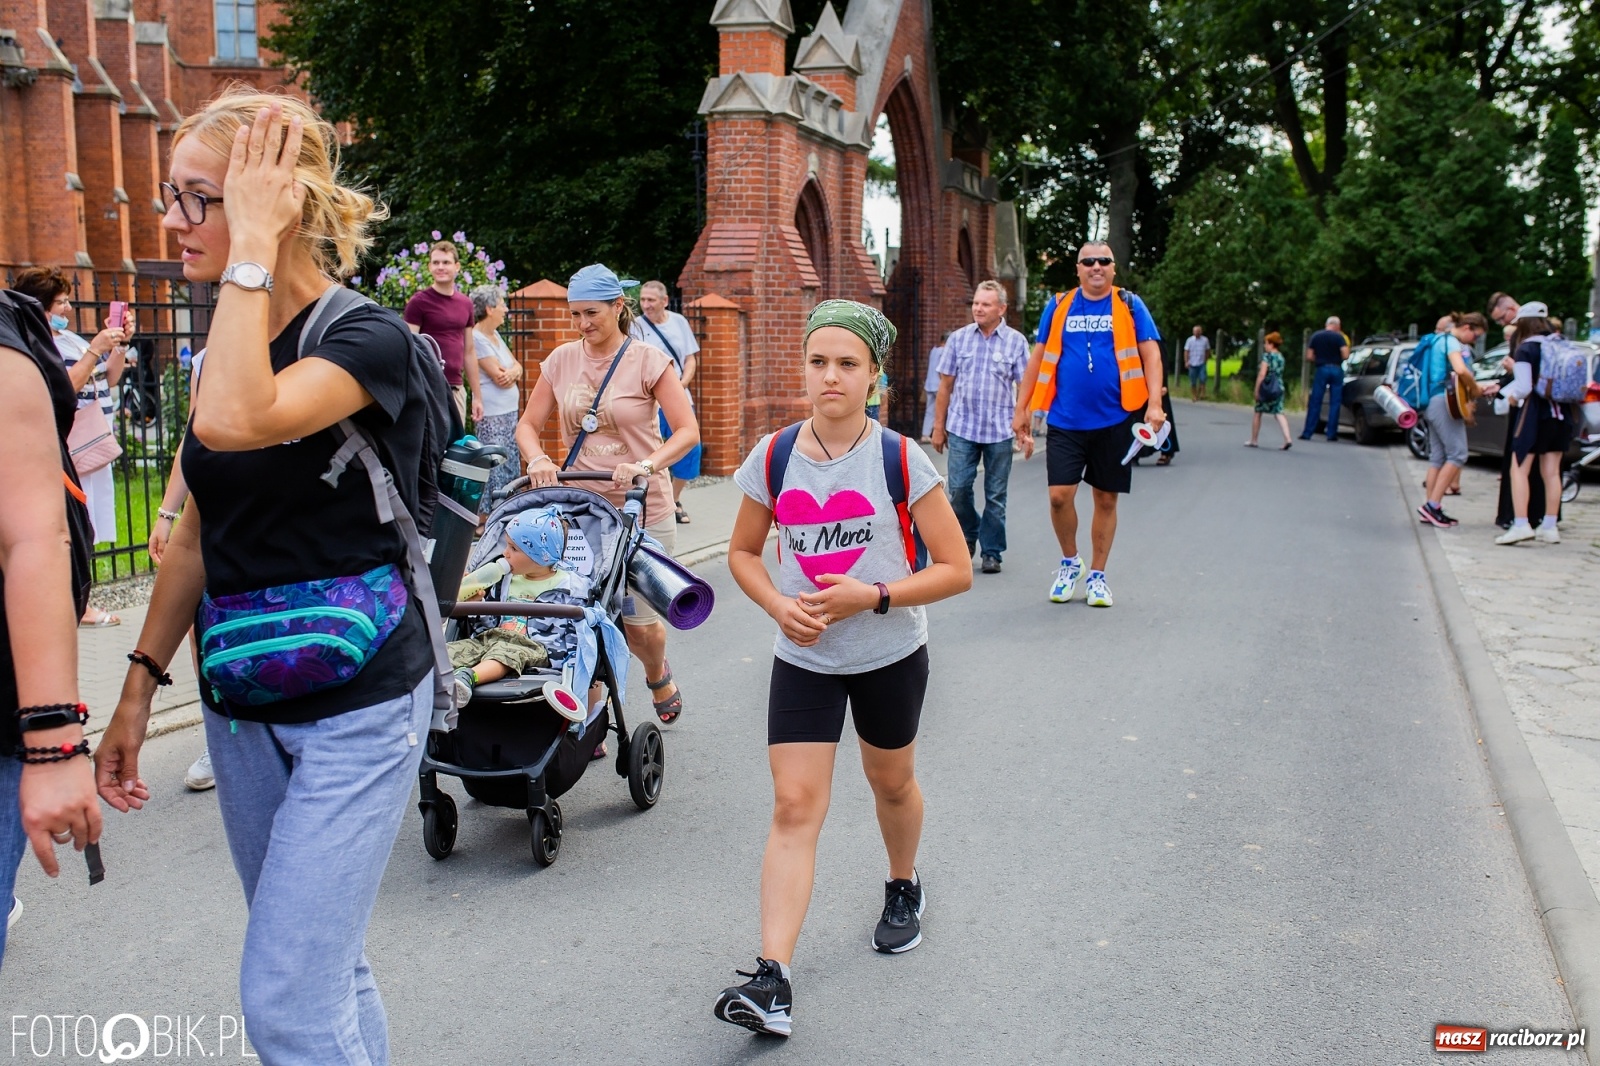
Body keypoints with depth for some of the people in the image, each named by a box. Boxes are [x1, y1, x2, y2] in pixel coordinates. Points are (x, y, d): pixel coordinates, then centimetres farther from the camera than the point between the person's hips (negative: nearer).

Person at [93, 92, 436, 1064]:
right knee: (325, 969, 18)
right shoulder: (229, 343, 8)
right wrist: (141, 684, 12)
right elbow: (199, 535, 14)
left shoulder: (368, 339, -14)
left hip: (357, 706, -7)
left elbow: (234, 421, -34)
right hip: (242, 704, 7)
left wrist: (252, 246, -25)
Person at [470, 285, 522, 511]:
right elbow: (499, 378, -17)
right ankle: (487, 515, -1)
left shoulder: (495, 334, 14)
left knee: (511, 466, 11)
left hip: (509, 412, 9)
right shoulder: (477, 338, -13)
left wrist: (512, 372, -11)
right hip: (492, 416, -9)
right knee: (495, 469, -7)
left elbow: (517, 366, 12)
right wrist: (514, 373, 4)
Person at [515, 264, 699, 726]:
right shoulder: (562, 360, 6)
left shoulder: (647, 359, -6)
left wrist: (646, 466, -29)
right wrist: (538, 460, -15)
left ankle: (658, 674, 40)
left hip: (641, 509, -3)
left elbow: (688, 431, -11)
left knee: (639, 621, 4)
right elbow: (527, 424, 8)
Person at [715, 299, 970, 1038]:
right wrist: (779, 606, -13)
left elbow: (955, 570, -11)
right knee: (794, 808, -6)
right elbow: (742, 551, 6)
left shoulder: (901, 460, -13)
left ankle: (904, 888, 50)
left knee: (891, 783, 19)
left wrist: (872, 596, -23)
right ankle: (772, 981, -7)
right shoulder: (773, 457, -7)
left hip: (890, 657, -1)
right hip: (803, 657, 1)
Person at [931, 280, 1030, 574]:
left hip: (1000, 430, -1)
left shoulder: (1016, 341, 2)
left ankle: (991, 552, 16)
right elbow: (945, 385, 8)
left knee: (995, 495, 5)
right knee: (958, 489, -1)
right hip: (962, 428, 1)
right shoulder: (958, 338, 5)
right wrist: (938, 426, 6)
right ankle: (967, 539, 22)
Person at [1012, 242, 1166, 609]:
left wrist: (1154, 404, -15)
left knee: (1106, 499, 8)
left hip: (1114, 420, 0)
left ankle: (1096, 575, 23)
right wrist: (1021, 409, 6)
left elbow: (1151, 354, -2)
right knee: (1060, 495, -7)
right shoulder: (1058, 306, 6)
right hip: (1065, 421, 0)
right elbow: (1038, 358, 10)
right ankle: (1070, 562, 19)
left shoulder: (1130, 306, 3)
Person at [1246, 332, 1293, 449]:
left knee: (1257, 413, 9)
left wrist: (1256, 389, -12)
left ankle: (1253, 440, 16)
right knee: (1279, 413, -1)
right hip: (1279, 388, 6)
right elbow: (1278, 373, 15)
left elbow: (1262, 374, -15)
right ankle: (1287, 438, -18)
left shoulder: (1267, 356, -11)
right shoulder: (1281, 357, 11)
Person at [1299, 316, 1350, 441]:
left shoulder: (1316, 336, 4)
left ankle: (1307, 432, 0)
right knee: (1335, 403, 5)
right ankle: (1332, 433, 4)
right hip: (1336, 369, -1)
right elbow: (1345, 355, -11)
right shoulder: (1339, 337, -3)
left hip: (1321, 369, 1)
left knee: (1315, 402, 3)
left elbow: (1309, 356, 1)